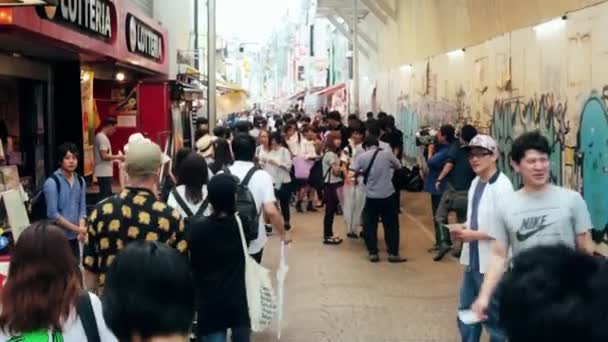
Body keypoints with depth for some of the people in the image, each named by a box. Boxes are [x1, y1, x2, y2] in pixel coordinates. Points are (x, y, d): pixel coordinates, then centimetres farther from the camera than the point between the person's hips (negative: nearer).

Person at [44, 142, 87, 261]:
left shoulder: (80, 181, 6)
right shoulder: (52, 182, -12)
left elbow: (82, 208, 8)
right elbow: (53, 214, -15)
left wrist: (81, 229, -9)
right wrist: (77, 228, -16)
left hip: (74, 238, 6)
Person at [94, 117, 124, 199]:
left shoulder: (100, 136, 16)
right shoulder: (102, 138, -15)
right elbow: (104, 156, -22)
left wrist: (115, 160, 16)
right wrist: (118, 157, -11)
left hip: (105, 172, 10)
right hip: (104, 173, -10)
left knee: (107, 195, 13)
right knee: (106, 196, -7)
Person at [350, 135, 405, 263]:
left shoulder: (362, 156, -1)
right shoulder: (387, 154, 0)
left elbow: (351, 174, -6)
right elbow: (398, 166, 15)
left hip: (371, 196, 0)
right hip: (388, 195, 0)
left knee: (369, 225, 11)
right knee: (391, 225, 9)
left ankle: (373, 253, 11)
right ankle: (393, 254, 10)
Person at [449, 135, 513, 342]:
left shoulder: (502, 186, -18)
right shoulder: (475, 183, 8)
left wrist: (474, 235, -19)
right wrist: (465, 228, 0)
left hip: (492, 262, -8)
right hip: (473, 259, 8)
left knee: (493, 316, 6)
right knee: (466, 311, 18)